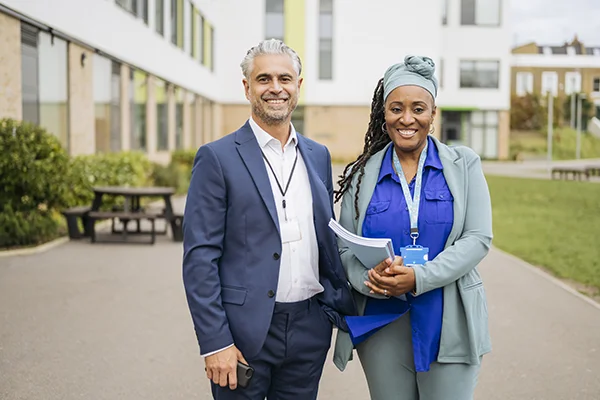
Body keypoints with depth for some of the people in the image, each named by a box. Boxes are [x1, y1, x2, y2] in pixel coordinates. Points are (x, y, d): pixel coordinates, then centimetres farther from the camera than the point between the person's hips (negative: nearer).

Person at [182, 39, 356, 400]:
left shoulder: (318, 156, 10)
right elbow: (199, 257, -9)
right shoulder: (217, 158, -6)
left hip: (310, 329, 5)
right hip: (245, 332, -4)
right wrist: (214, 342, -14)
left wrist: (346, 310, 9)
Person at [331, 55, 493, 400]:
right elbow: (344, 249, 4)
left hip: (449, 324, -1)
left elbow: (478, 238, -5)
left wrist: (420, 277, -19)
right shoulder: (362, 174, 4)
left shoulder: (464, 164, 2)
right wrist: (370, 279, -18)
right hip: (381, 325, 1)